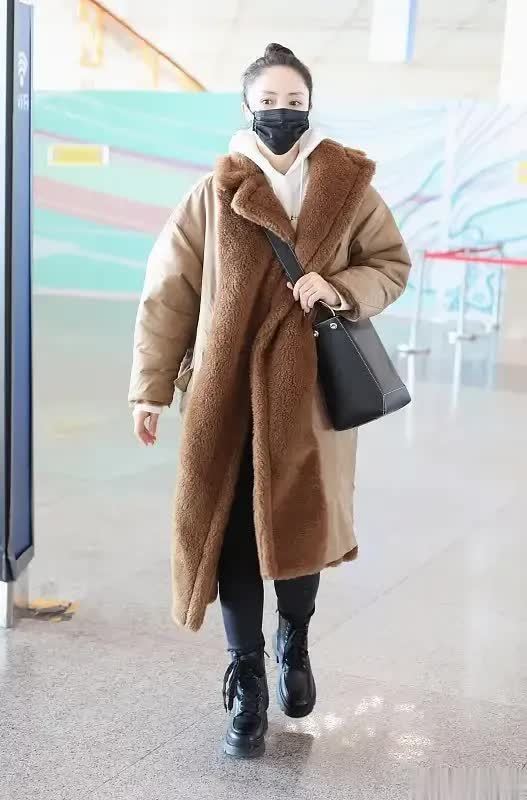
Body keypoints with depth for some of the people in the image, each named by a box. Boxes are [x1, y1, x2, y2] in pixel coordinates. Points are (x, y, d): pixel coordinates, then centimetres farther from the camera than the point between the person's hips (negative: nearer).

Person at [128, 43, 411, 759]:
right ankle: (248, 686, 20)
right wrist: (151, 386, 1)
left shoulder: (348, 185, 3)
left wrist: (341, 288, -11)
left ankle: (294, 645, 39)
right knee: (234, 534, 2)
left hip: (309, 393, 1)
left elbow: (393, 264, 11)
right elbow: (168, 290, 2)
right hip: (228, 392, 0)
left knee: (302, 525, 8)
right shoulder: (214, 193, 0)